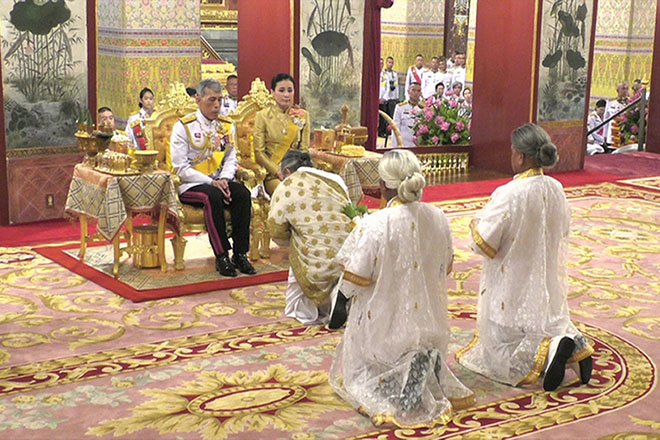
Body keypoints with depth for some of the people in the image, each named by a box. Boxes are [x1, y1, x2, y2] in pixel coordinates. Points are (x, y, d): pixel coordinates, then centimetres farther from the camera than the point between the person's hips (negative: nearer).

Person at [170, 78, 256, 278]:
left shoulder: (226, 126, 13)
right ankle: (222, 257, -30)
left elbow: (231, 159, 12)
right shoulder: (183, 126, -4)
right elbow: (181, 168, -10)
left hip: (218, 182, 5)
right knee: (213, 196, -36)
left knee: (242, 193, -25)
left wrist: (225, 179, -10)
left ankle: (240, 254, -21)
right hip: (189, 186, -5)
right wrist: (211, 182, -19)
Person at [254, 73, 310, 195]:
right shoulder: (263, 115, 5)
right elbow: (259, 152, 1)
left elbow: (304, 149, 10)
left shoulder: (303, 115, 12)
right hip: (272, 173, -2)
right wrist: (278, 172, -12)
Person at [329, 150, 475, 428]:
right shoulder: (438, 218, -6)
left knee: (359, 371, 17)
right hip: (428, 322, 5)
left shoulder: (374, 225, -24)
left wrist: (340, 304, 3)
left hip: (385, 325, -4)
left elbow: (355, 279, -17)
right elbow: (445, 268, 8)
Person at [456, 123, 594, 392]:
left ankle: (550, 350, -22)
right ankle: (577, 345, -5)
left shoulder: (508, 195, -24)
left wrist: (477, 221, -2)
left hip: (513, 286, -6)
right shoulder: (556, 190, -3)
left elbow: (483, 244, -21)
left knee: (502, 346, 4)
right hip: (548, 286, 6)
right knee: (550, 324, 26)